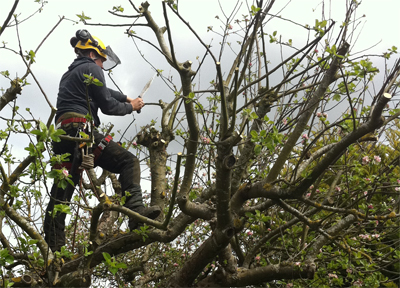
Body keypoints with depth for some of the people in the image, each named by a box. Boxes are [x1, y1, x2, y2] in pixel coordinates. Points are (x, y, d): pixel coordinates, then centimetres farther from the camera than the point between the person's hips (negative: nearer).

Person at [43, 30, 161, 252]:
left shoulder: (70, 74, 32)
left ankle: (53, 248, 6)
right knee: (128, 161, -11)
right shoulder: (91, 69, 4)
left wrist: (126, 98, 38)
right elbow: (107, 106, 2)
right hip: (81, 130, -9)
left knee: (60, 196, 6)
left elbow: (102, 91, 41)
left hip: (62, 134, 9)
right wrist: (130, 107, 16)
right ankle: (136, 211, -29)